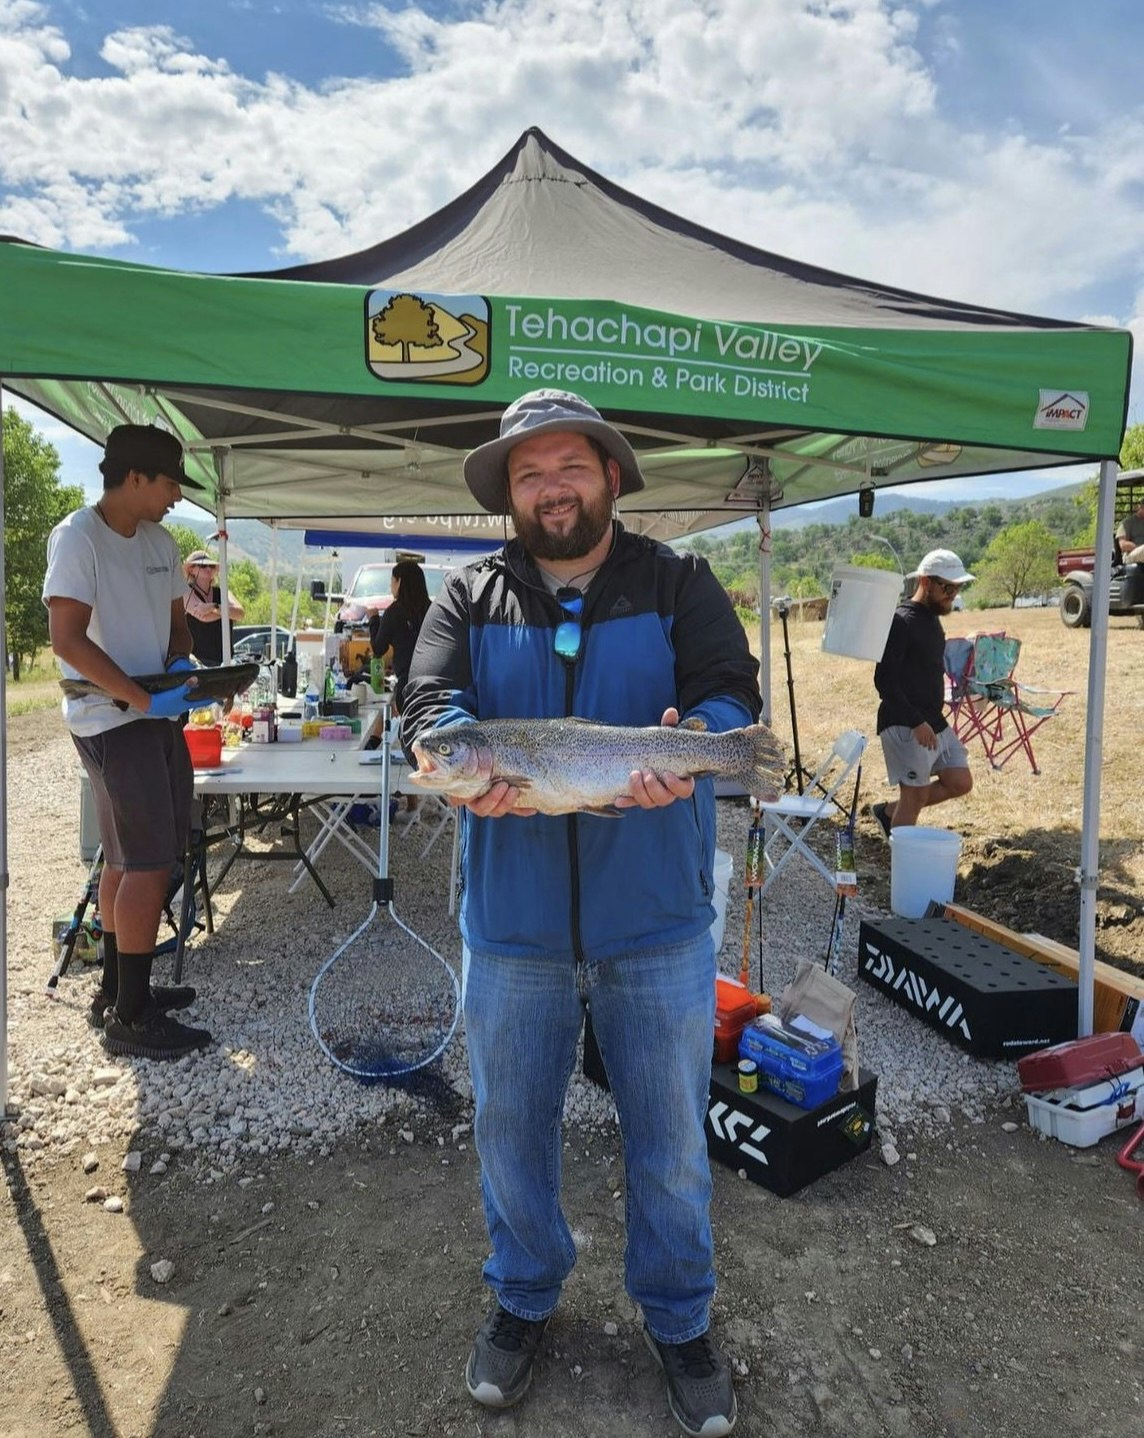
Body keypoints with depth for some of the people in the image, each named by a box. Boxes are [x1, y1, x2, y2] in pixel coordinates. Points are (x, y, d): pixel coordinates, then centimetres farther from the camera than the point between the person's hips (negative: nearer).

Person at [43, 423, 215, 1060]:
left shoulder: (160, 542, 10)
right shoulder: (78, 536, -12)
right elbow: (68, 638, -19)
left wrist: (181, 667, -2)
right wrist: (143, 699, -23)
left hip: (158, 715, 8)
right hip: (112, 719, -8)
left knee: (128, 858, 15)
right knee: (149, 863, -9)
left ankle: (117, 991, 29)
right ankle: (131, 1018, 2)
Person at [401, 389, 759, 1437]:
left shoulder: (677, 583, 2)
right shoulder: (470, 597, 6)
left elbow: (730, 692, -10)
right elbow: (430, 703, -8)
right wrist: (468, 764, -31)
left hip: (657, 927, -1)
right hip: (512, 929, 2)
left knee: (671, 1139, 15)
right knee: (510, 1132, 18)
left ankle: (679, 1319, 41)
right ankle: (525, 1298, 45)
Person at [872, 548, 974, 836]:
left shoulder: (932, 618, 13)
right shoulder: (901, 621, -16)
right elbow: (884, 680, -21)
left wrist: (933, 719, 20)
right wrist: (916, 722, -24)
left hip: (935, 723, 9)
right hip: (904, 726, -9)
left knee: (960, 783, 10)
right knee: (916, 795, -3)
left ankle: (889, 813, 23)